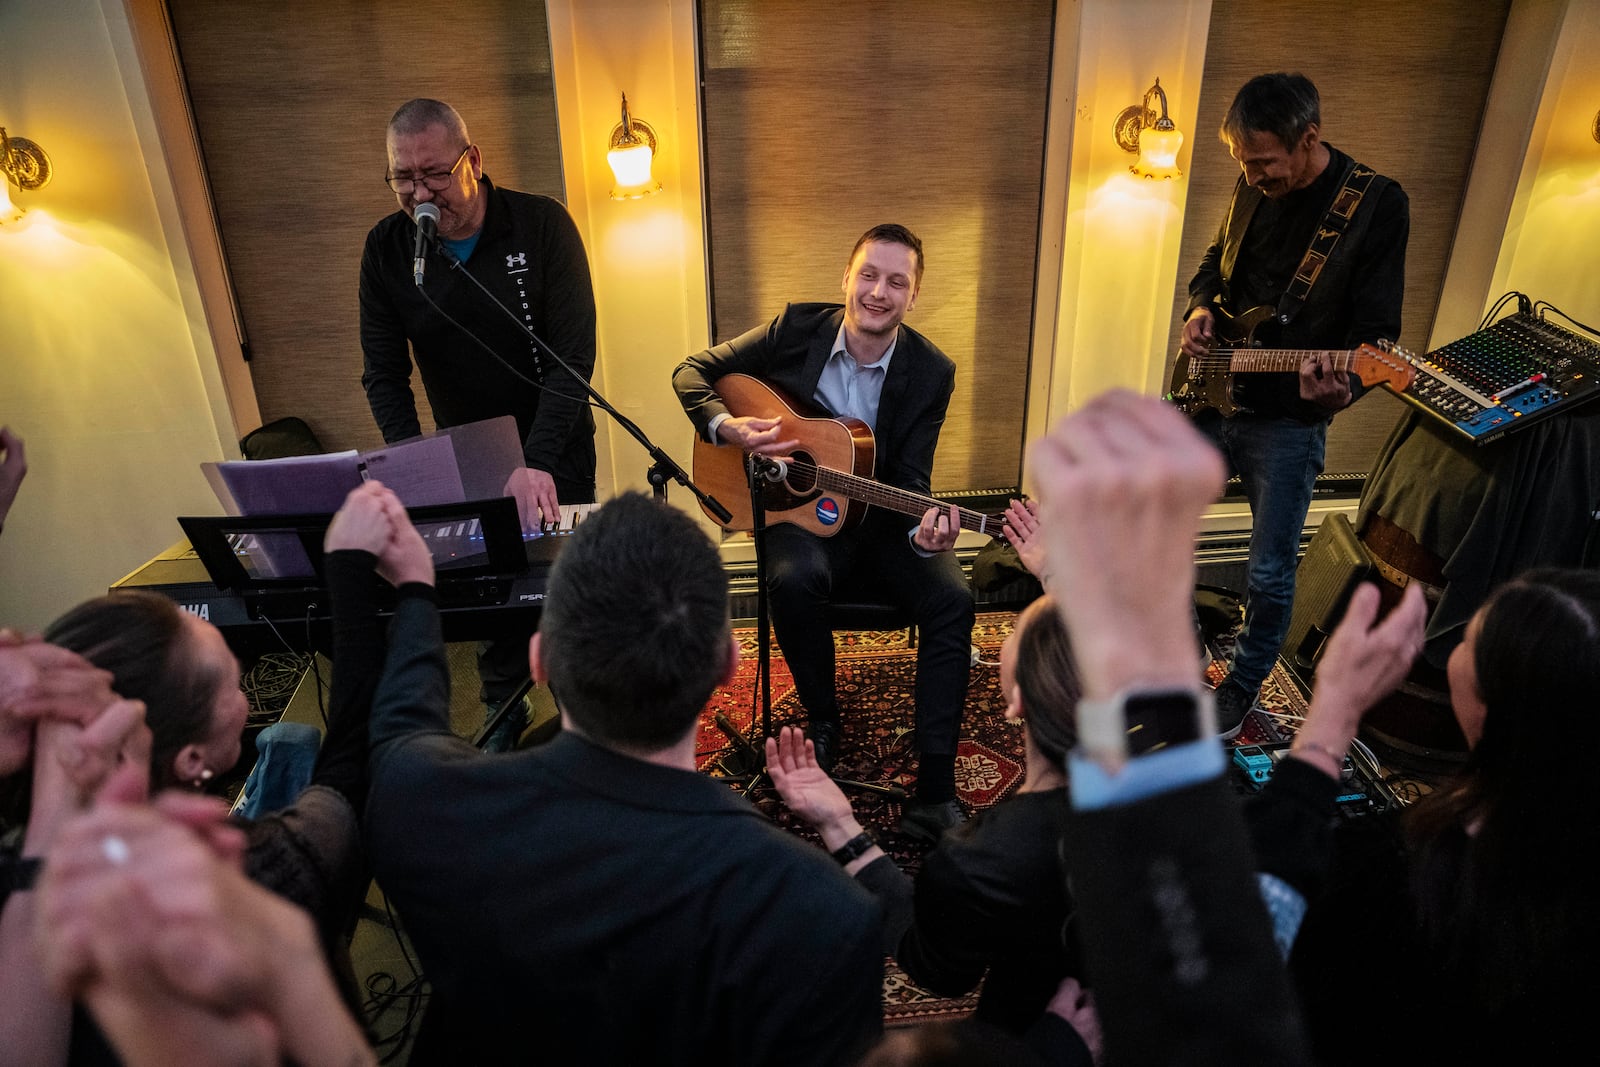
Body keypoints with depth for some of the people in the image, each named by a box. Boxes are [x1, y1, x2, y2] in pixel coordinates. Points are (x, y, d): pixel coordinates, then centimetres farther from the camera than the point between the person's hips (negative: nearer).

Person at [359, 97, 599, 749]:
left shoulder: (542, 224, -17)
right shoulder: (386, 248, -6)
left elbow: (573, 355, -23)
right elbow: (384, 373, -5)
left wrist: (537, 462, -33)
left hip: (554, 450, -2)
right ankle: (505, 712, 30)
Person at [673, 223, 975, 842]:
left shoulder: (930, 373, -5)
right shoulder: (797, 328, -5)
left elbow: (909, 478, -8)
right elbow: (693, 371, 2)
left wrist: (923, 530, -31)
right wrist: (727, 427, -18)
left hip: (881, 520, 1)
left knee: (952, 600, -25)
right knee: (794, 579, -35)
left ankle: (933, 794, -18)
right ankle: (823, 725, -7)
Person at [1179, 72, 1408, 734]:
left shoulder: (1377, 204, -13)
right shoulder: (1254, 187, 2)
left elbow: (1378, 332, -13)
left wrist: (1341, 388, -34)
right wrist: (1201, 307, -2)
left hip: (1287, 421, -5)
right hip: (1209, 399, 5)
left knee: (1270, 573, 4)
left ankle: (1242, 688, 27)